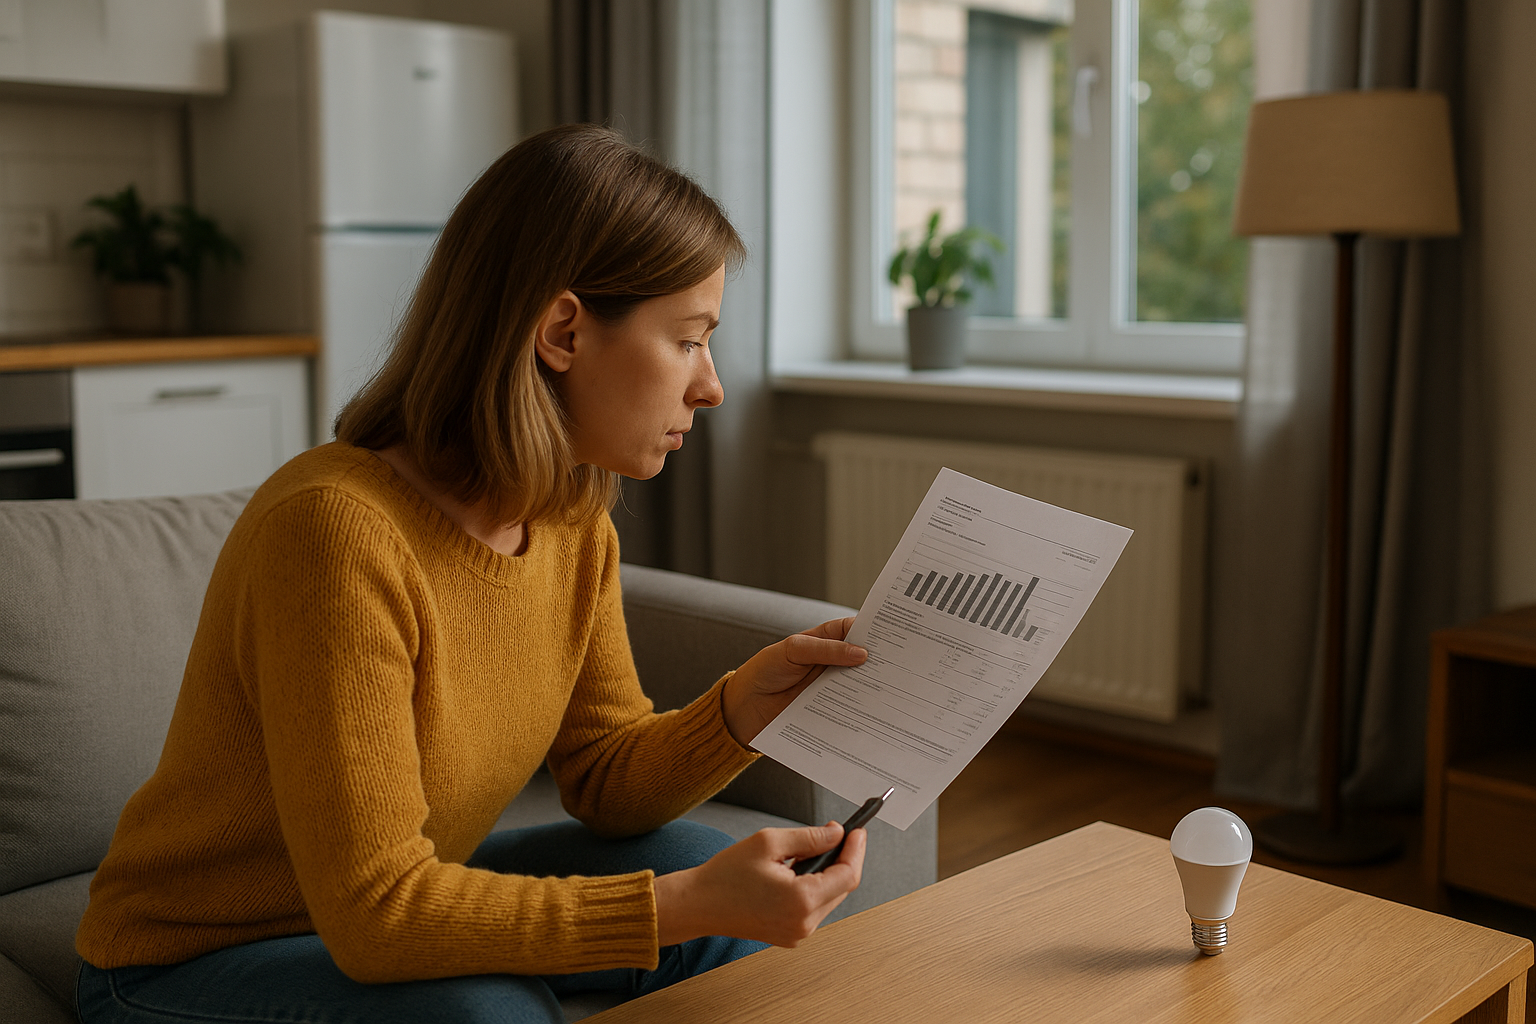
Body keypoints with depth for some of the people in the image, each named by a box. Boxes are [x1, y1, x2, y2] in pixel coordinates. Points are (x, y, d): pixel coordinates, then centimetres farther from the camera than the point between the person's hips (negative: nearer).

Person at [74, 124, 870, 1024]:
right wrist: (688, 907, -32)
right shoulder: (337, 529, -31)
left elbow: (608, 779, 0)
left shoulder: (575, 525, -7)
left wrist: (754, 698, -17)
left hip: (396, 908, 7)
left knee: (701, 863, -6)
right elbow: (376, 912, -30)